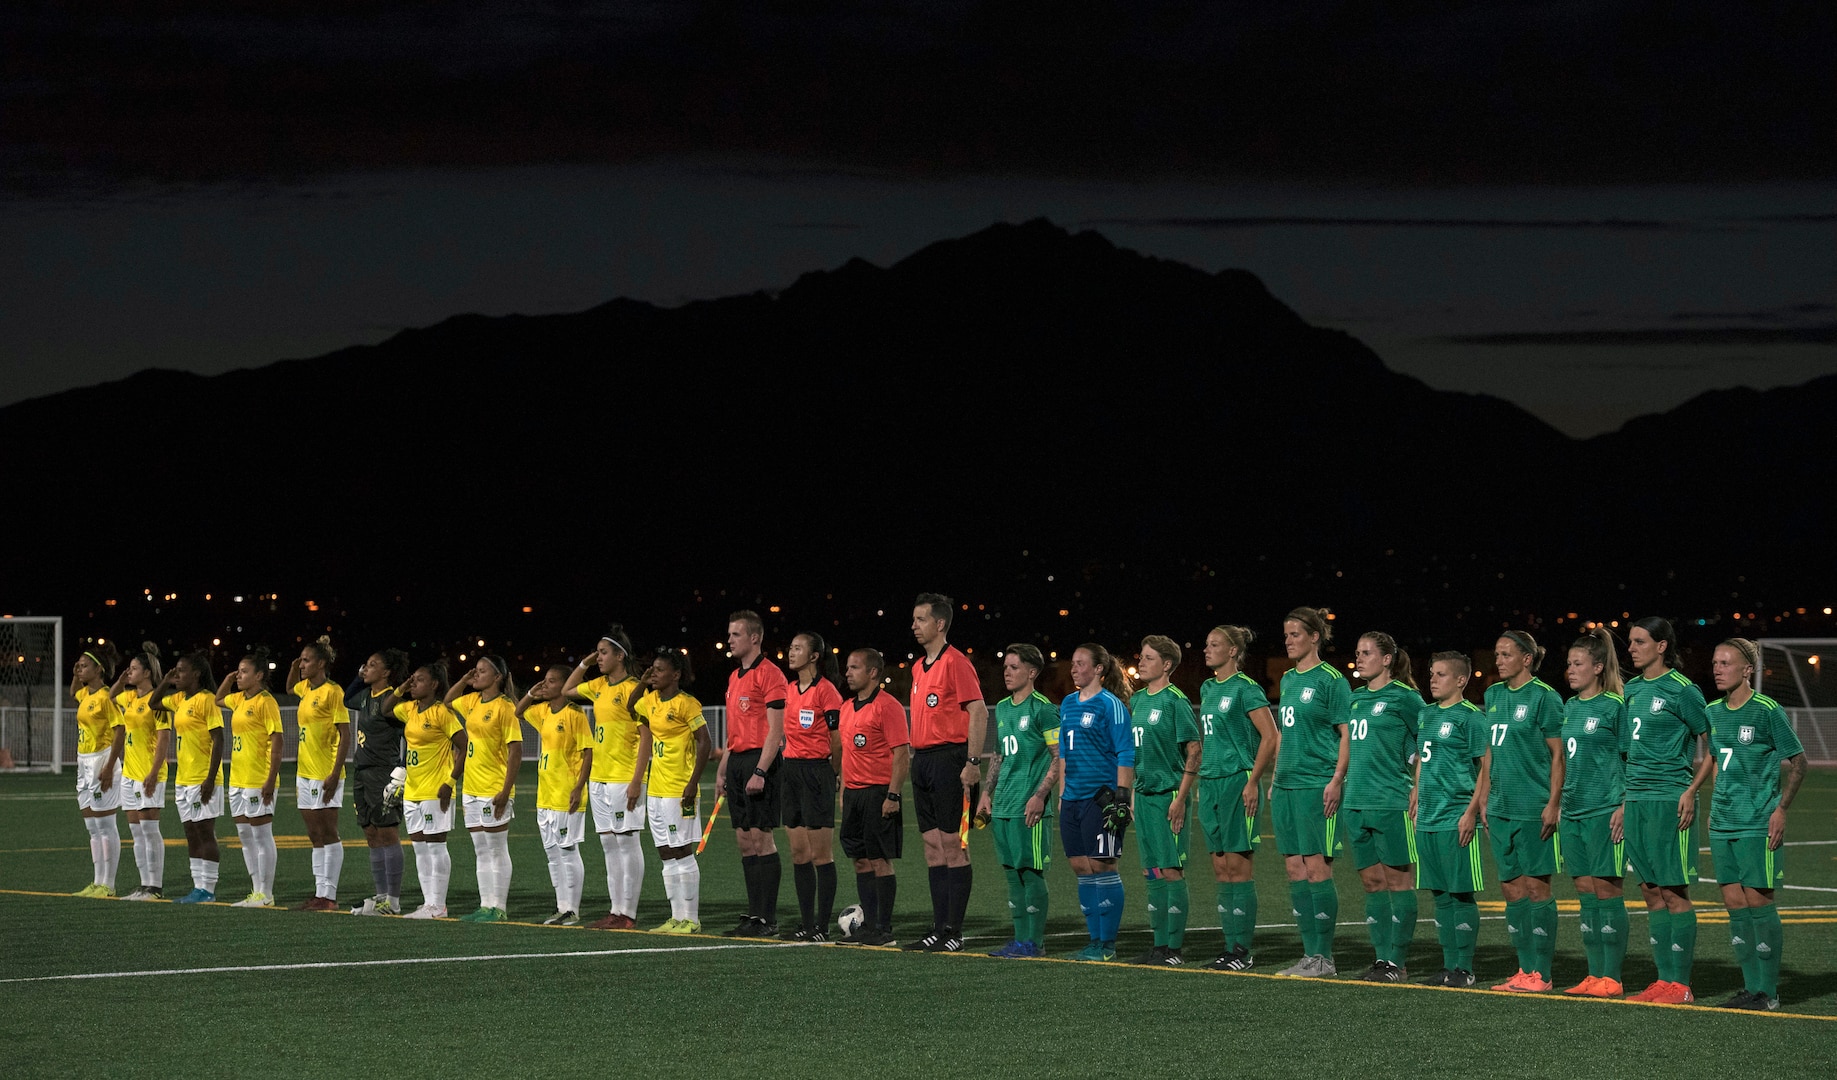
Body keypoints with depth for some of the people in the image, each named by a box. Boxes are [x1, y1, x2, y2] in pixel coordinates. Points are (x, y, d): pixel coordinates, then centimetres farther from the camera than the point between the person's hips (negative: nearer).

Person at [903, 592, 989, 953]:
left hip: (949, 758, -9)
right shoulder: (920, 668, 17)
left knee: (952, 844, -6)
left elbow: (978, 711, -15)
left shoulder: (955, 663, -10)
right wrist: (918, 759, 16)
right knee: (932, 846, 8)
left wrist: (973, 762, -20)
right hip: (922, 759, 9)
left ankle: (953, 932, -4)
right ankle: (938, 929, 11)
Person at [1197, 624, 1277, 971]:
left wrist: (1253, 781, -17)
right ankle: (1232, 945, 11)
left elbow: (1270, 738, -14)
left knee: (1238, 866, -7)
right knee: (1220, 868, 7)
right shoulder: (1207, 689, 15)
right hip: (1210, 784, 8)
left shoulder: (1245, 688, -9)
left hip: (1238, 783, -8)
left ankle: (1243, 949, -4)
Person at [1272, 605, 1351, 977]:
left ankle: (1324, 957, -2)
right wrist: (1274, 779, 18)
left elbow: (1347, 735, -10)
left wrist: (1337, 781, -17)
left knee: (1317, 868, -7)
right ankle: (1309, 954, 11)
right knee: (1295, 869, 6)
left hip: (1317, 785, -8)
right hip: (1286, 785, 8)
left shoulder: (1331, 679, -7)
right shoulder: (1288, 679, 16)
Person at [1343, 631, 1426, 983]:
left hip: (1392, 801, -7)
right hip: (1356, 801, 7)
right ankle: (1382, 957, 13)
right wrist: (1340, 782, 17)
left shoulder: (1403, 697, -5)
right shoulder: (1355, 699, 15)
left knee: (1397, 880, -2)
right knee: (1371, 881, 8)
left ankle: (1398, 961, 0)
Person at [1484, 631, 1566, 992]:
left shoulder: (1544, 696, -7)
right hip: (1501, 809, 7)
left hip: (1534, 809, -7)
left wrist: (1553, 804, -14)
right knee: (1511, 888, 8)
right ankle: (1525, 970, 14)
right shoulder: (1493, 695, 13)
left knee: (1536, 887, -4)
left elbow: (1558, 754, -8)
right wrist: (1485, 801, 16)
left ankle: (1541, 973, 1)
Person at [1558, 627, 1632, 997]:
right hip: (1574, 812, 8)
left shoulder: (1616, 705, -7)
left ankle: (1612, 978, -2)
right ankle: (1594, 975, 13)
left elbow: (1632, 759, -9)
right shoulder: (1570, 707, 14)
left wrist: (1624, 806, -15)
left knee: (1607, 890, -5)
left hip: (1605, 811, -8)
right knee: (1585, 892, 8)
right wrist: (1560, 803, 17)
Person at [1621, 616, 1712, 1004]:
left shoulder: (1682, 690, -8)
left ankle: (1680, 984, -2)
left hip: (1669, 800, -8)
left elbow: (1710, 749, -6)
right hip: (1637, 799, 8)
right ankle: (1663, 980, 13)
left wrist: (1691, 792, -16)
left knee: (1674, 892, -5)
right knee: (1651, 892, 8)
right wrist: (1624, 803, 19)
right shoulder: (1632, 689, 14)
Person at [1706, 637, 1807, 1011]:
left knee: (1757, 901, -5)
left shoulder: (1768, 711, -9)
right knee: (1735, 904, 6)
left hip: (1758, 824, -6)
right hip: (1722, 824, 6)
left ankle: (1768, 990, 1)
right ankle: (1751, 986, 14)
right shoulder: (1713, 712, 10)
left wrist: (1781, 809, -12)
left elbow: (1797, 762, -6)